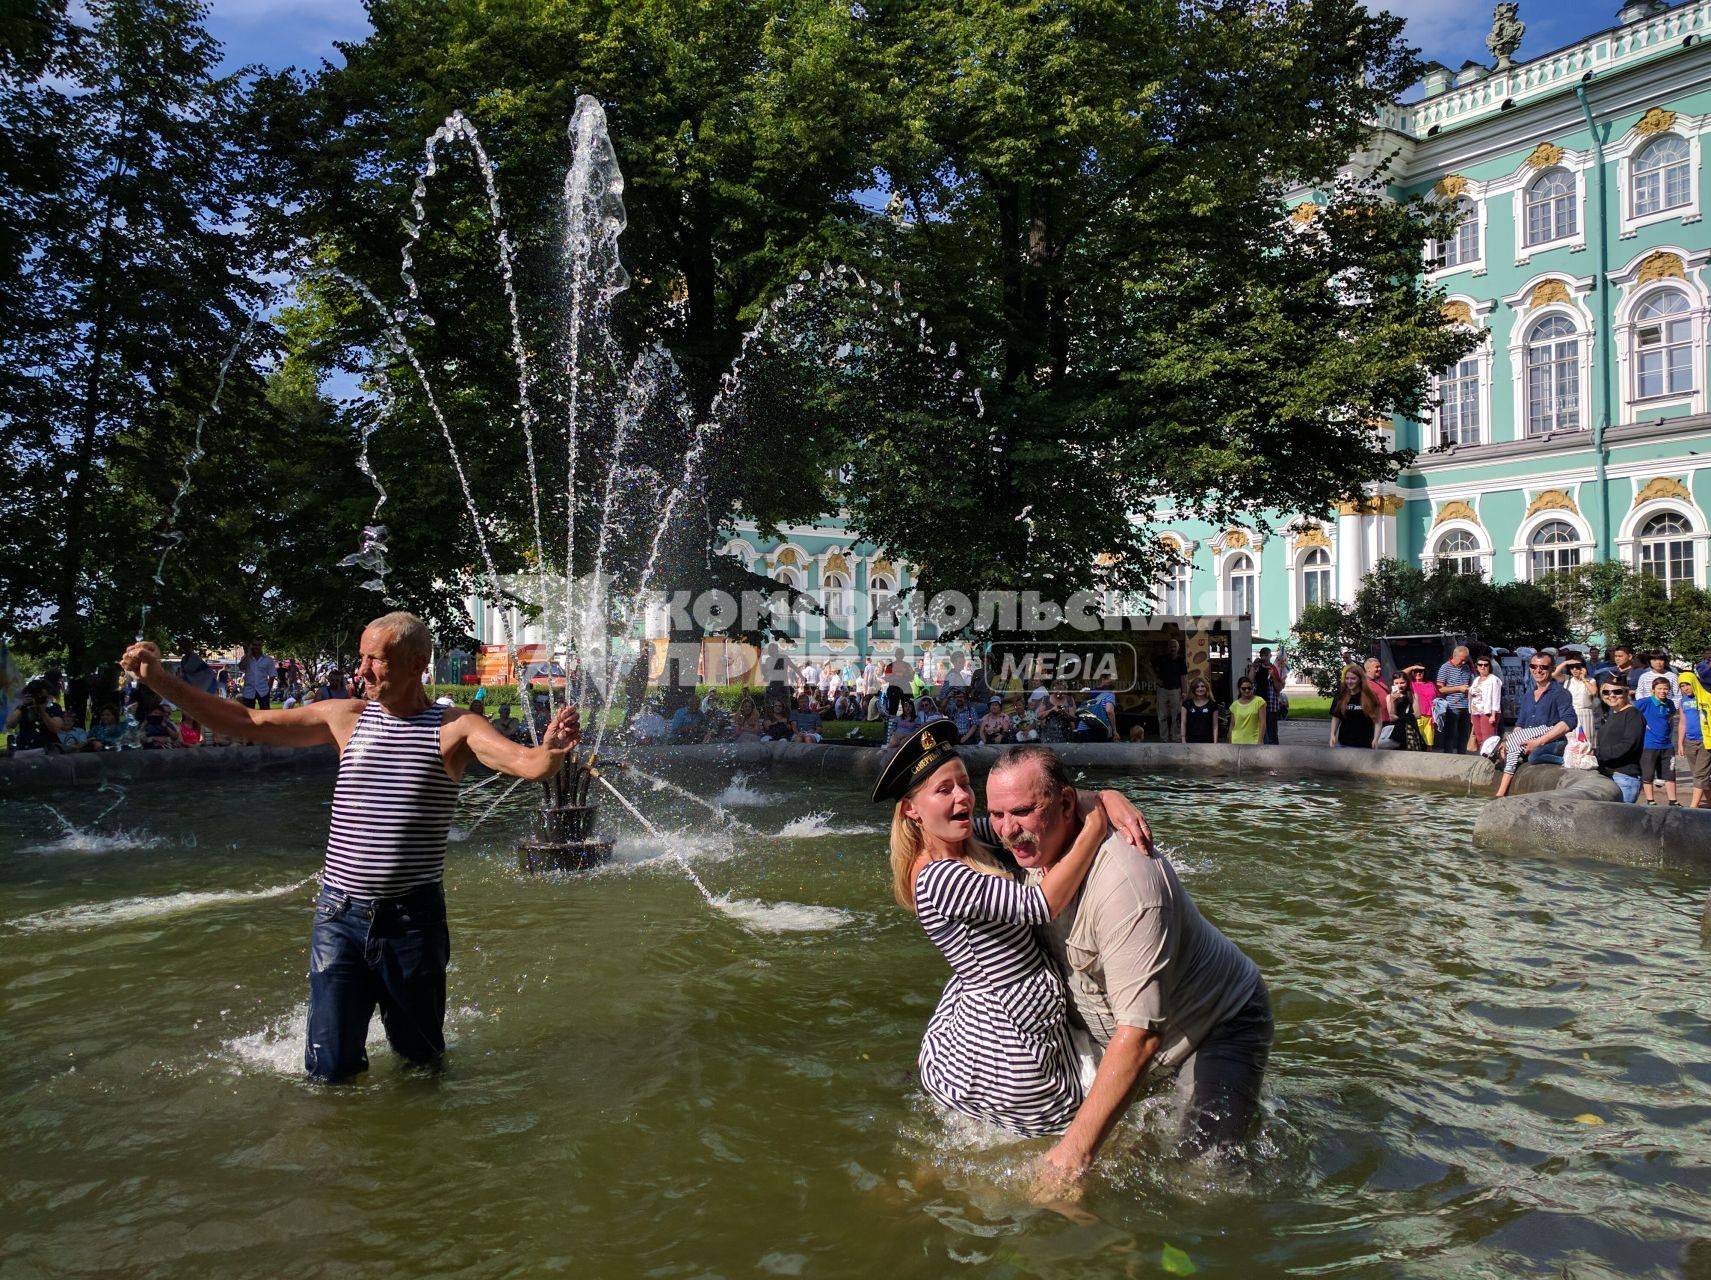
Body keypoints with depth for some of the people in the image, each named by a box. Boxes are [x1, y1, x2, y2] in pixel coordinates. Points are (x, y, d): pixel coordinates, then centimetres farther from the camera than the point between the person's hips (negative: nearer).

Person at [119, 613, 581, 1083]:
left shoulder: (455, 728, -7)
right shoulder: (344, 717, 4)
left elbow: (527, 764, -23)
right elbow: (245, 722, 9)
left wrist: (552, 751, -46)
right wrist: (160, 680, 4)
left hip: (413, 920, -2)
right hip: (339, 917, 2)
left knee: (421, 1061, 15)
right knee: (330, 1070, 6)